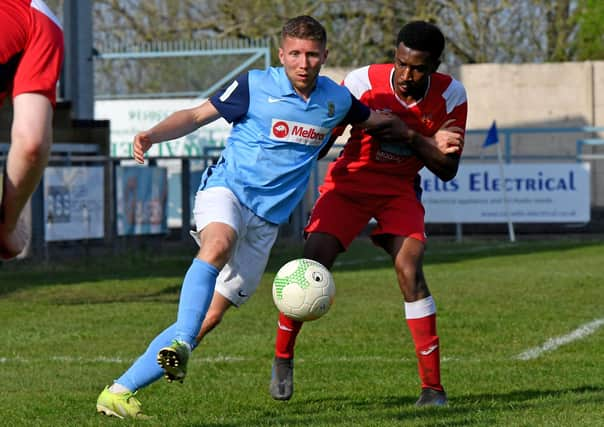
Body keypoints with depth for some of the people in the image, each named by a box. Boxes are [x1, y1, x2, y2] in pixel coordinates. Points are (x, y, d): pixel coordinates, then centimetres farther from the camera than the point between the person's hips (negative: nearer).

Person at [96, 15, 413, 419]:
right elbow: (197, 115, -1)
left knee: (221, 305, -5)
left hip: (268, 217, 4)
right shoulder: (255, 85, -5)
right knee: (218, 246, -39)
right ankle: (181, 345, -49)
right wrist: (153, 134, -17)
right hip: (227, 189, -4)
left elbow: (379, 121, 27)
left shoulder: (337, 99, 7)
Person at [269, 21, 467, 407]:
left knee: (410, 268, -21)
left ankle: (433, 387, -16)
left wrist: (412, 138, -26)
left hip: (400, 189, 0)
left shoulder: (451, 97, -14)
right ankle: (283, 357, 9)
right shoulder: (363, 83, -20)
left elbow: (448, 171, -11)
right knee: (312, 264, -16)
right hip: (350, 181, 0)